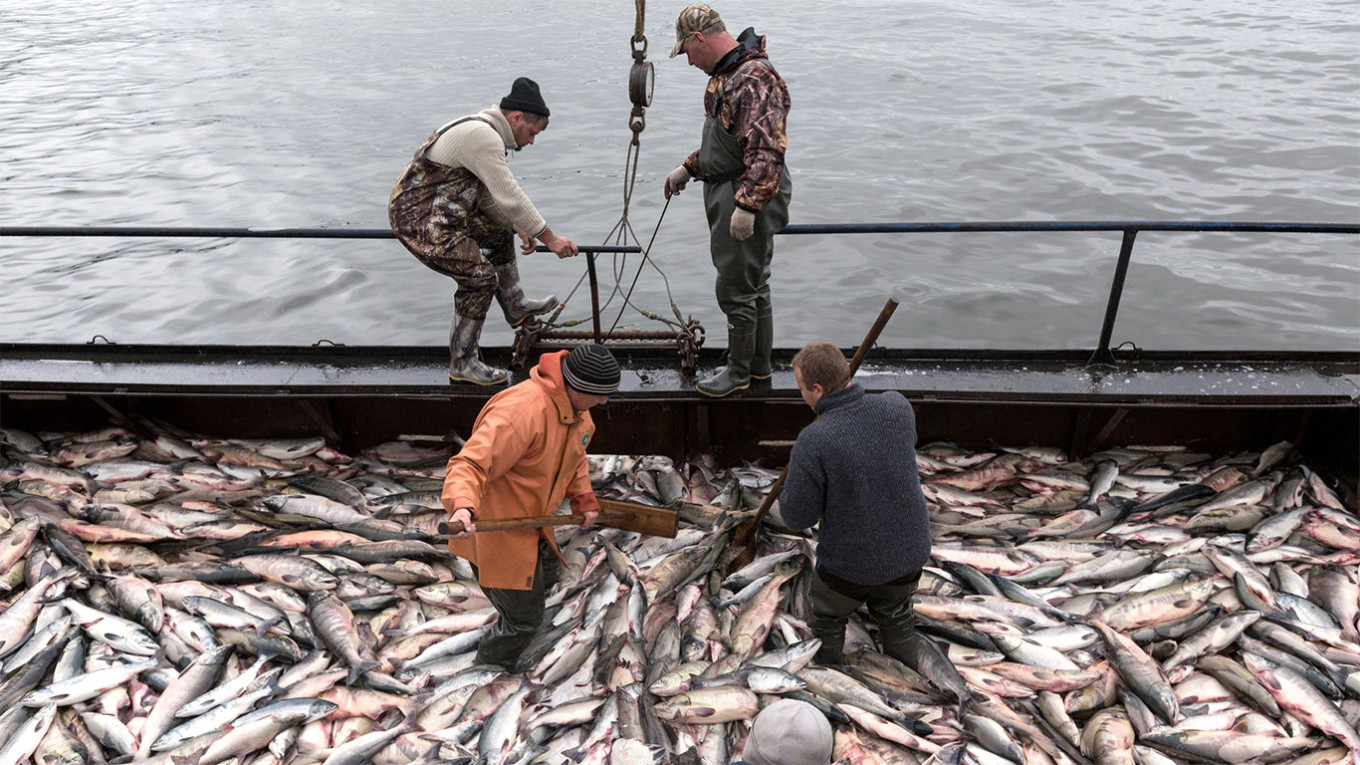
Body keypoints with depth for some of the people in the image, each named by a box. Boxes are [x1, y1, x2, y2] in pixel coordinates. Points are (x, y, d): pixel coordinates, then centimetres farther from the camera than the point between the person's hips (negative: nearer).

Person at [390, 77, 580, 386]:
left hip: (438, 212, 11)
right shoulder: (483, 136, -22)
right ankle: (462, 365, -3)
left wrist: (518, 228, 13)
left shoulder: (484, 130, 12)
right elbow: (511, 198, -24)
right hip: (419, 222, -11)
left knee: (498, 231, 23)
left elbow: (491, 194, 18)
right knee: (480, 276, -14)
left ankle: (515, 306, 37)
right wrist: (550, 239, -18)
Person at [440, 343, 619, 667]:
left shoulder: (577, 410, -2)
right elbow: (470, 464, -39)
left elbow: (573, 457, 18)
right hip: (492, 529, -9)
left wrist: (583, 499, 12)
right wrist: (461, 506, -56)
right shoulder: (521, 411, -34)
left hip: (530, 521, 9)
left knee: (546, 571, 32)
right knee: (524, 617, 3)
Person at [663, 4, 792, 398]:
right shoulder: (726, 73, 14)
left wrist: (747, 205, -30)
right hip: (727, 193, 11)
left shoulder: (756, 79, -20)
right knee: (754, 283, 18)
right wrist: (688, 168, 25)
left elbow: (767, 151, -28)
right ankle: (759, 364, 30)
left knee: (736, 288, -1)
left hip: (749, 197, -11)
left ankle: (739, 371, 13)